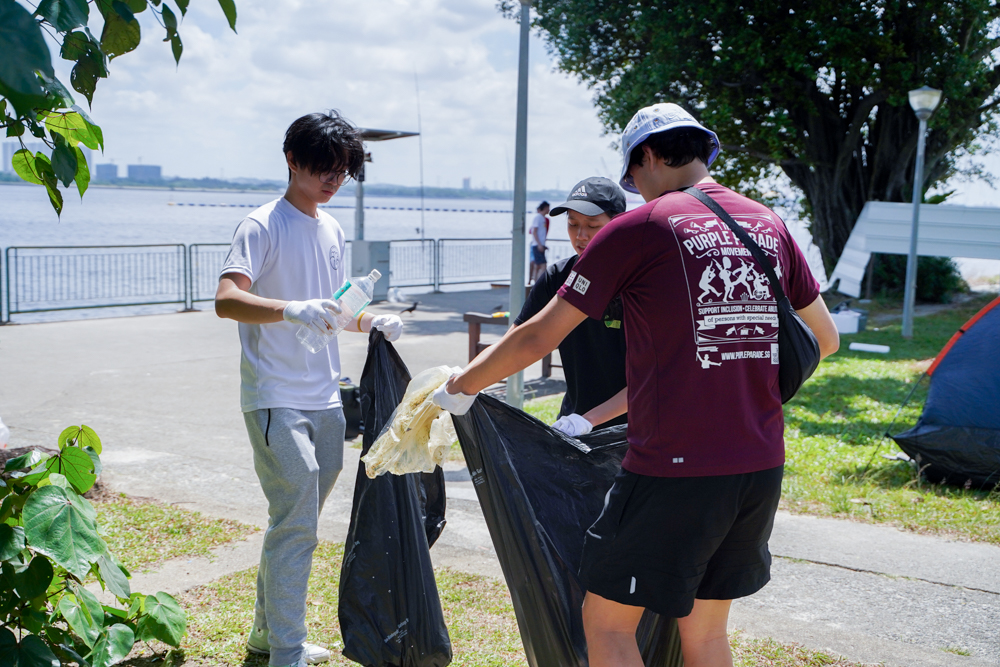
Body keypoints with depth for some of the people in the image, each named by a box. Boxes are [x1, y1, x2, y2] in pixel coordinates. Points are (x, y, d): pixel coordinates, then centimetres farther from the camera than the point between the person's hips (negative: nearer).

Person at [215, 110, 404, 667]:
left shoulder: (333, 230, 15)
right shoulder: (263, 226, -9)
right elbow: (227, 299, -23)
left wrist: (372, 323, 4)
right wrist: (292, 310, -39)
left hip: (326, 399, 8)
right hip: (276, 400, -8)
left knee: (297, 521, 16)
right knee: (297, 525, -9)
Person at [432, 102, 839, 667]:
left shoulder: (638, 229, -6)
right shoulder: (771, 225, 10)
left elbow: (539, 338, -3)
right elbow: (825, 339, 20)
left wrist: (459, 388, 12)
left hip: (676, 468, -6)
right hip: (761, 469, 6)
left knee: (607, 622, 9)